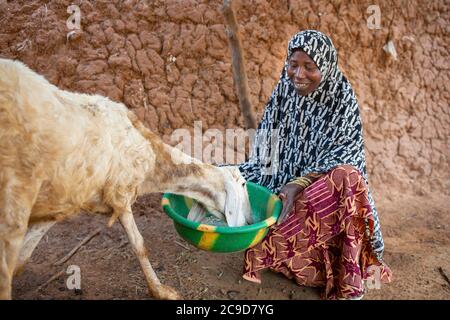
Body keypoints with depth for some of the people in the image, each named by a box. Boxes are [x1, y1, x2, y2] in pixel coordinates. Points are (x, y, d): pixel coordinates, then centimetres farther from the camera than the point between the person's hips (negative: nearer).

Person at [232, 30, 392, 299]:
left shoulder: (342, 99, -10)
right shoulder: (283, 93, 2)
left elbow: (342, 154, -18)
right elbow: (266, 150, 2)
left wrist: (300, 183, -33)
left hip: (323, 184, -3)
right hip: (285, 183, 4)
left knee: (347, 176, -36)